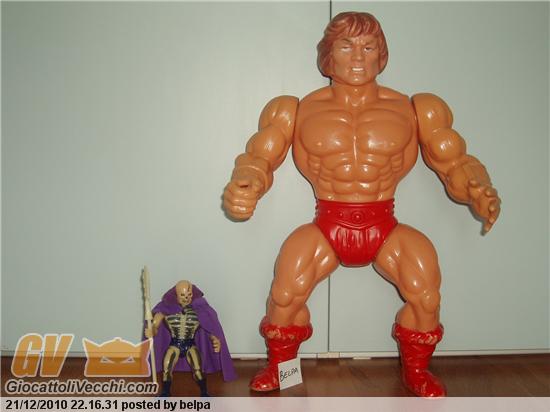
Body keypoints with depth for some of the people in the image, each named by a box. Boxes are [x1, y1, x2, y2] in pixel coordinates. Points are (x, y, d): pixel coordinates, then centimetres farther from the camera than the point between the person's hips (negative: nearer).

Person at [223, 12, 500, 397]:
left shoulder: (415, 110, 4)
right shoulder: (297, 110, 4)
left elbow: (455, 163, 4)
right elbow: (258, 159, 0)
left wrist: (479, 192, -19)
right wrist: (245, 187, -24)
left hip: (384, 227, 1)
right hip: (326, 226, 0)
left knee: (427, 297, -19)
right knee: (285, 294, -21)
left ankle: (416, 371, 13)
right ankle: (279, 366, 11)